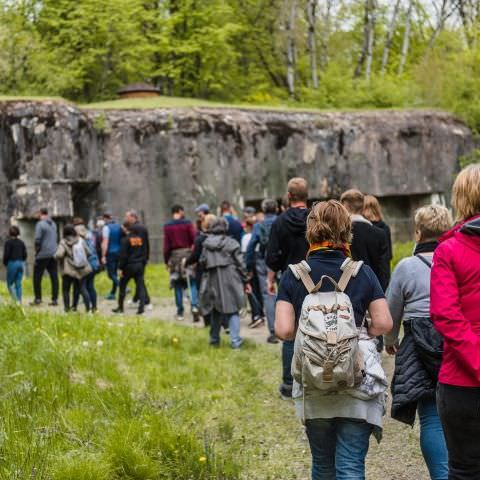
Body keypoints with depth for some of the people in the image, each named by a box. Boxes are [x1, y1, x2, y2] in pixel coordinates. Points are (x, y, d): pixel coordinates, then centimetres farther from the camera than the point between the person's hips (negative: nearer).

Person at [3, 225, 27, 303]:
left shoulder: (8, 242, -6)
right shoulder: (21, 242, 10)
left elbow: (6, 254, -11)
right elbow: (25, 254, 8)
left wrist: (5, 263, 5)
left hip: (12, 263, -5)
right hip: (21, 263, 5)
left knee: (10, 283, 3)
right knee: (18, 284, 8)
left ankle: (16, 300, -16)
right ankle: (19, 301, 3)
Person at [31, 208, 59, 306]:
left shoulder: (40, 224, -10)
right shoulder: (53, 224, 12)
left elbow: (37, 239, -14)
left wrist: (37, 251, -4)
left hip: (43, 255, -6)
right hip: (53, 254, 6)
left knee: (37, 277, 4)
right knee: (54, 277, 5)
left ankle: (38, 298, 2)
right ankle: (55, 299, 5)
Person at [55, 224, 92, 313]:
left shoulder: (63, 242, -10)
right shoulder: (80, 240, 1)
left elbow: (59, 255, -23)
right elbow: (88, 253, 5)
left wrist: (56, 256, 0)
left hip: (69, 270, -3)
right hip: (82, 270, 3)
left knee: (66, 290, 10)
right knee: (83, 289, 7)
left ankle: (67, 308, 7)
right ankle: (88, 308, 1)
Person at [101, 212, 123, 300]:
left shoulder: (106, 227, -10)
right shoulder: (119, 226, 9)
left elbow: (105, 242, -16)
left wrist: (103, 256, -16)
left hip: (110, 253, -7)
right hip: (119, 252, 7)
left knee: (111, 274, -5)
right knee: (114, 273, 14)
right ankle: (112, 293, 18)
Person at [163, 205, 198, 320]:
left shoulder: (167, 226, 1)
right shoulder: (187, 223, -3)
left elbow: (166, 245, 1)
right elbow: (194, 240, -6)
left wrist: (166, 260, 7)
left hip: (174, 255, 2)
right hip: (187, 253, -2)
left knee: (178, 285, 8)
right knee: (193, 282, 3)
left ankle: (180, 312, 11)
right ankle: (194, 306, -16)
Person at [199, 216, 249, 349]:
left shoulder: (206, 245, 0)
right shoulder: (231, 243, -7)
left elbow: (202, 263, 5)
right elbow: (240, 264, -4)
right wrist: (245, 281, 4)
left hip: (213, 282, 3)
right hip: (230, 282, -3)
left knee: (216, 311, 16)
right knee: (232, 310, 3)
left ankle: (214, 339, 22)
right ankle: (235, 340, -3)